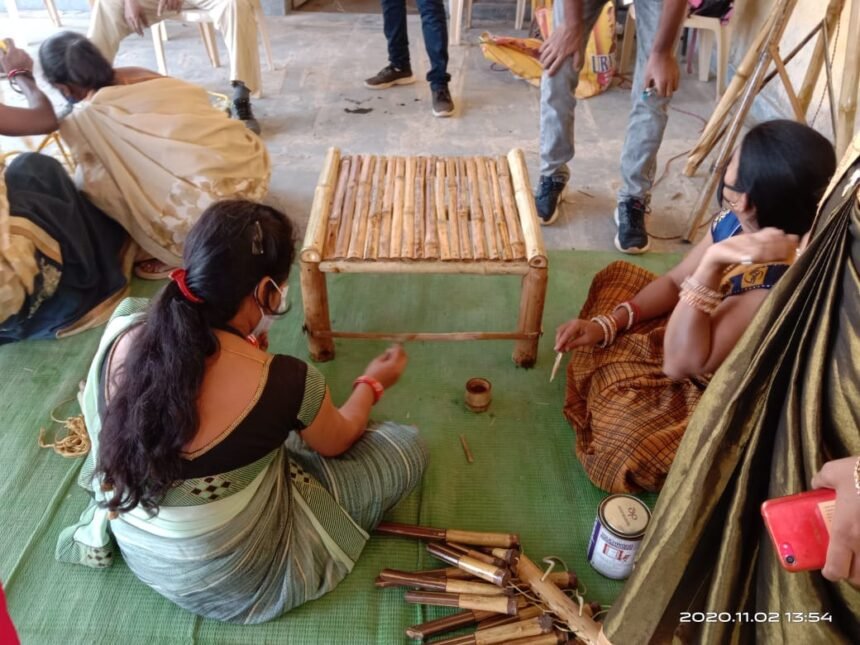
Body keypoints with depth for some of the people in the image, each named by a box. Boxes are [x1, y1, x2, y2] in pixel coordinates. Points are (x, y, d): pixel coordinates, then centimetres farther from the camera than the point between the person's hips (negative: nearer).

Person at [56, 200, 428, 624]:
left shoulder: (123, 331, -18)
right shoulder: (284, 382, -31)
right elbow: (338, 442, -5)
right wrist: (372, 384, 12)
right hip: (234, 583, -5)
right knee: (407, 447, 2)